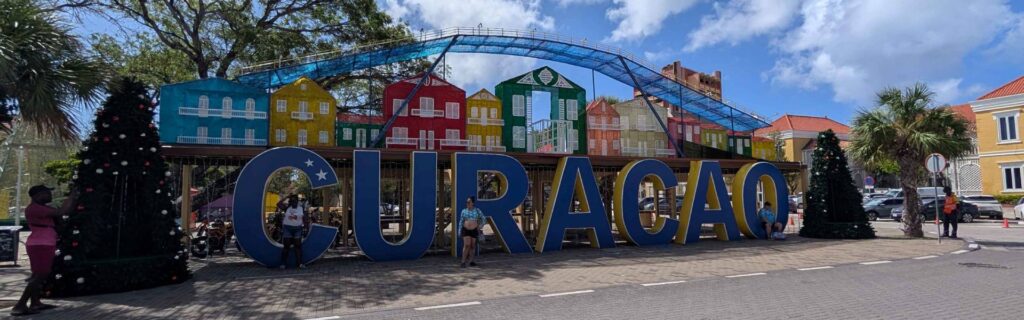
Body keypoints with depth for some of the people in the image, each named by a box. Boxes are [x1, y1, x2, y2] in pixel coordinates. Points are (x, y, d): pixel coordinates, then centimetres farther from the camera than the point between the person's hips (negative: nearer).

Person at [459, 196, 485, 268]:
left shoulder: (477, 210, -2)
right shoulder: (464, 211, 0)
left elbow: (483, 218, 8)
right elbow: (461, 221, 4)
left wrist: (480, 227, 7)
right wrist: (459, 231, -1)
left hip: (474, 230, 1)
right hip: (466, 230, -1)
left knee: (472, 246, 8)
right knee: (466, 245, -13)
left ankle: (471, 261, 20)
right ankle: (463, 262, -10)